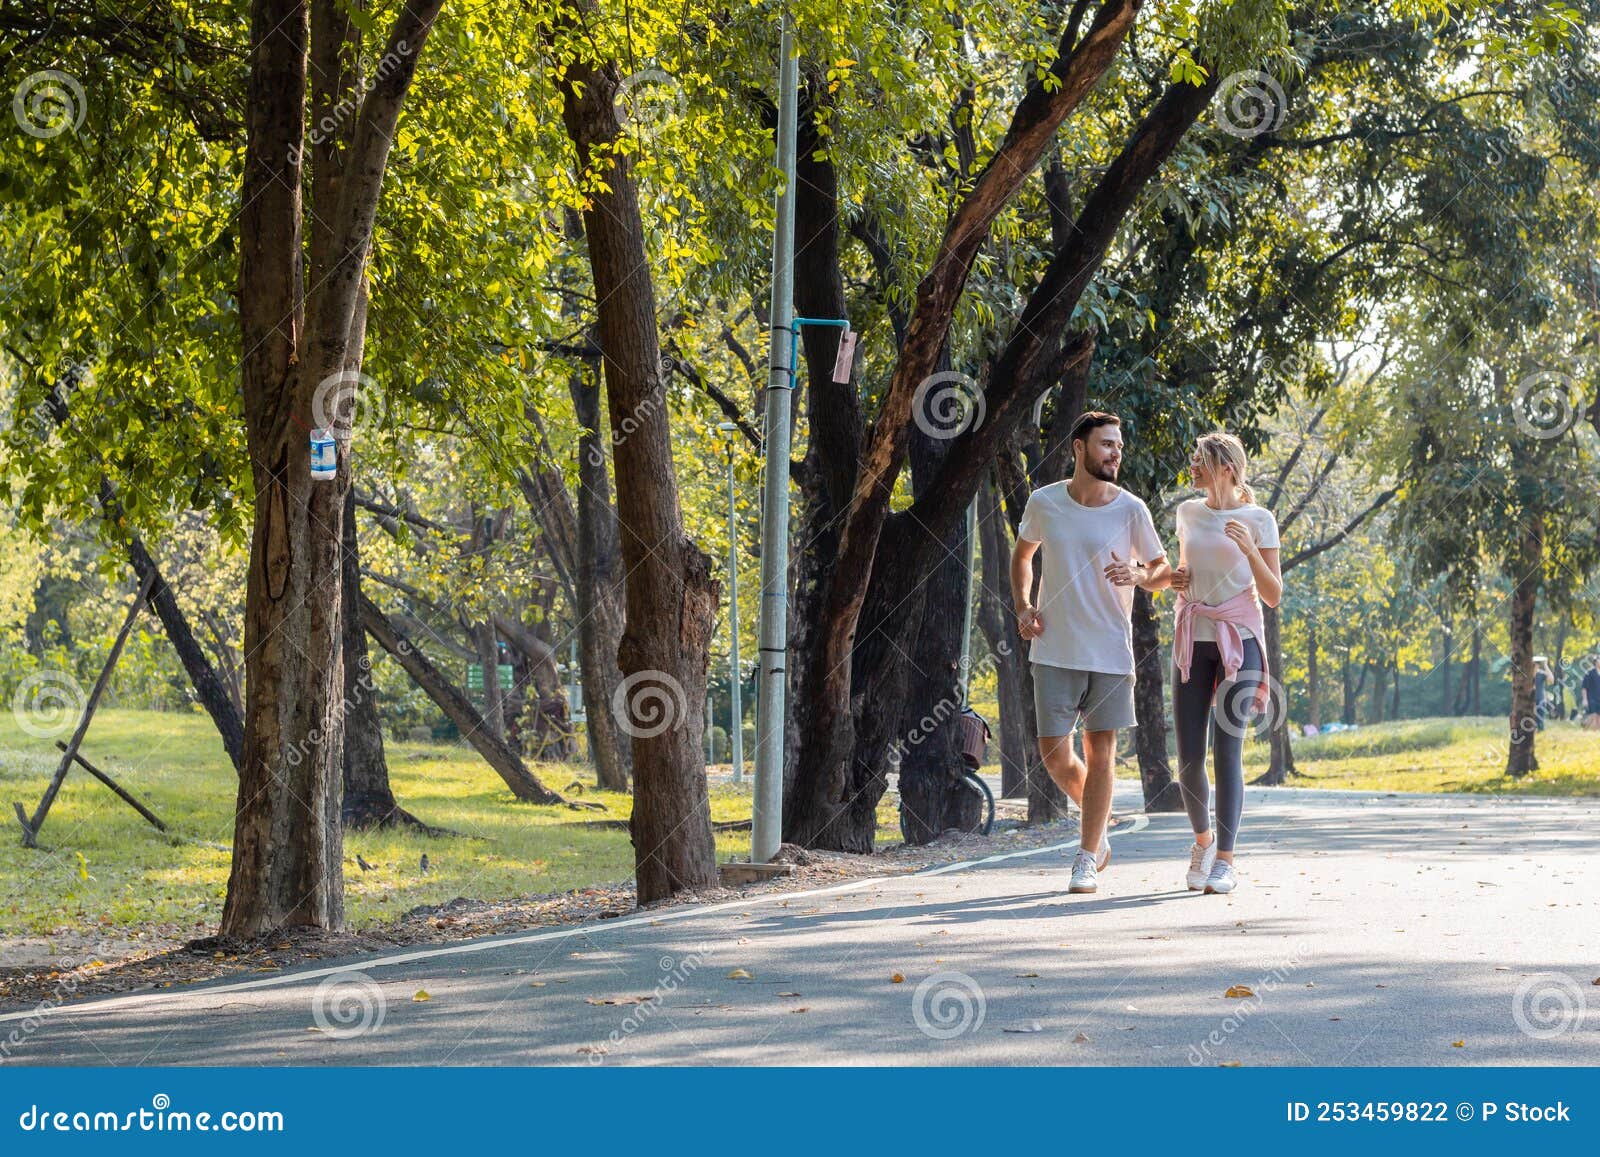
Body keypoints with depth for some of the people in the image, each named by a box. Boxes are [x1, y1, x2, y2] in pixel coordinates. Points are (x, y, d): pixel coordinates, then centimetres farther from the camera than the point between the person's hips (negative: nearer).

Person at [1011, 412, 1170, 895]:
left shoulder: (1131, 510, -4)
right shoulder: (1043, 503, -1)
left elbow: (1163, 571, 5)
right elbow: (1022, 554, 18)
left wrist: (1138, 575, -18)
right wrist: (1022, 607, 4)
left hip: (1110, 651, -1)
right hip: (1055, 650, 1)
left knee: (1100, 750, 0)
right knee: (1054, 754, -1)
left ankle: (1087, 858, 10)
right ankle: (1098, 823, 27)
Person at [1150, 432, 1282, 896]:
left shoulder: (1258, 519, -2)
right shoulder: (1188, 513, 11)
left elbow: (1273, 596, -3)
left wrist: (1249, 549, -17)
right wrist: (1175, 579, 4)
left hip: (1238, 642, -4)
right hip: (1193, 642, 4)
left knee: (1227, 753, -11)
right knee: (1189, 758, 0)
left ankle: (1224, 861, -9)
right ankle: (1203, 839, 25)